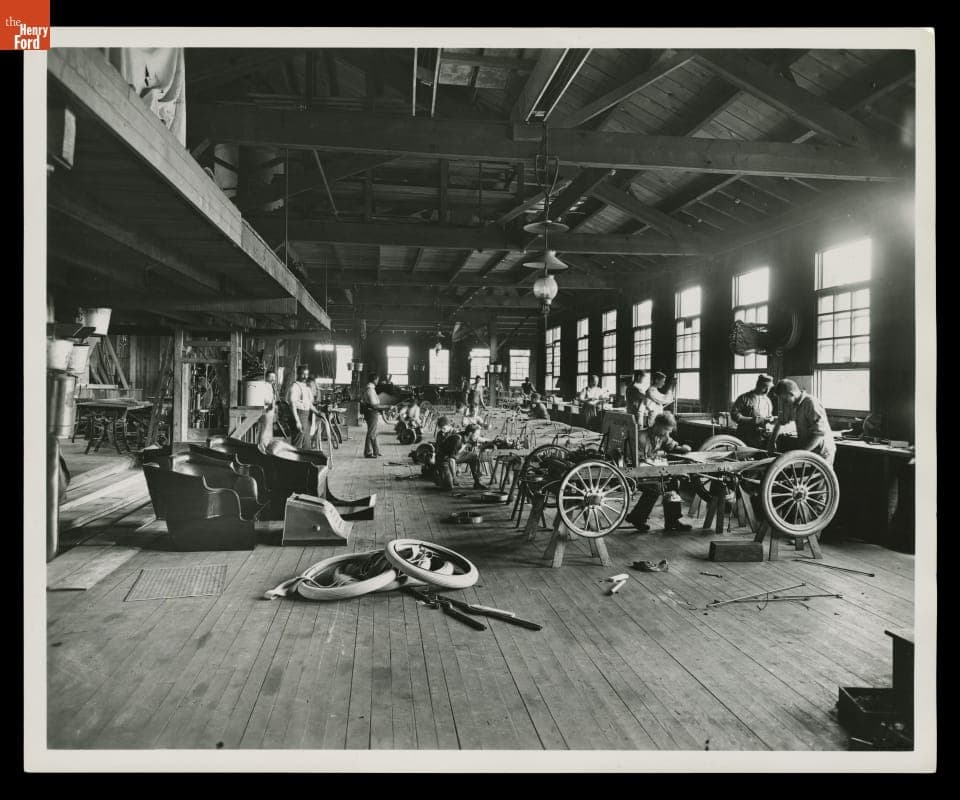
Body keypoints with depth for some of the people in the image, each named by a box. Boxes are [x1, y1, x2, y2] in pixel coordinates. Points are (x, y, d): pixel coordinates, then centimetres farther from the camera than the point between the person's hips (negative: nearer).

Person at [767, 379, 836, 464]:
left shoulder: (811, 403, -22)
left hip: (821, 454, -7)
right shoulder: (791, 404, 2)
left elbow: (819, 434, -26)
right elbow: (780, 421, 18)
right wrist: (772, 441, 9)